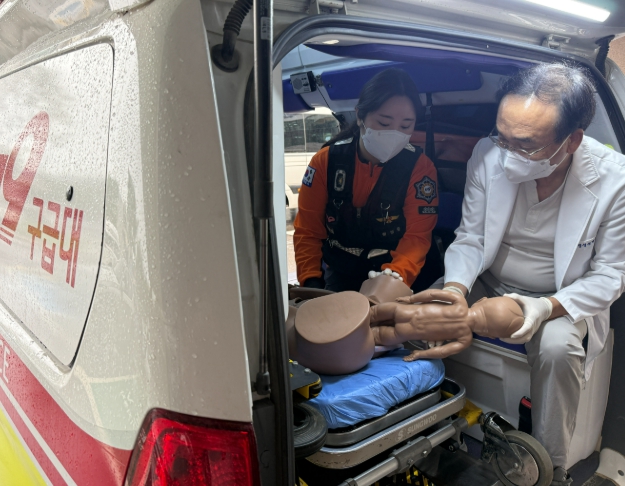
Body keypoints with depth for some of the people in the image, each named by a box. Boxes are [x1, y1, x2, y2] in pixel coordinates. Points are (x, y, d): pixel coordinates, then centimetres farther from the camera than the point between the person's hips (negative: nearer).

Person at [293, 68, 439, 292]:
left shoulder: (420, 168, -13)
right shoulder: (325, 162, -9)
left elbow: (417, 236, -17)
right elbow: (308, 230, -6)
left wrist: (396, 275, -37)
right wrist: (311, 281, -21)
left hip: (390, 277, -1)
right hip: (337, 273, 1)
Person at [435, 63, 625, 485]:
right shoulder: (488, 155, -15)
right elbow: (470, 238, -6)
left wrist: (548, 307, -29)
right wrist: (454, 289, -25)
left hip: (564, 300, -2)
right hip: (488, 285, 3)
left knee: (557, 347, -32)